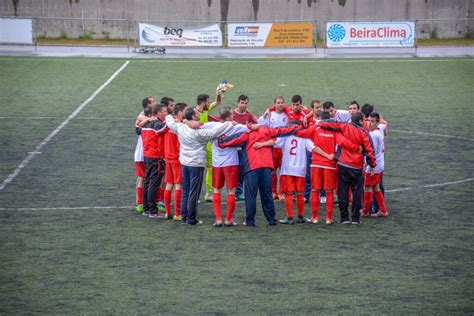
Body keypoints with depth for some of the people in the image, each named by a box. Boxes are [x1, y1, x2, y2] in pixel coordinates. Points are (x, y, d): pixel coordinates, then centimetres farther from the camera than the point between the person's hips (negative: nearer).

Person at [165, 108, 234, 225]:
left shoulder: (180, 127, -1)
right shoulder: (199, 132, -18)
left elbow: (170, 123, 18)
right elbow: (214, 132, -24)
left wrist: (169, 117, 40)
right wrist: (230, 124, -16)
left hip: (184, 163, 6)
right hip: (196, 164, -6)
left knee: (185, 191, 12)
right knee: (194, 192, -1)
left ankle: (185, 217, 17)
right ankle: (191, 219, 2)